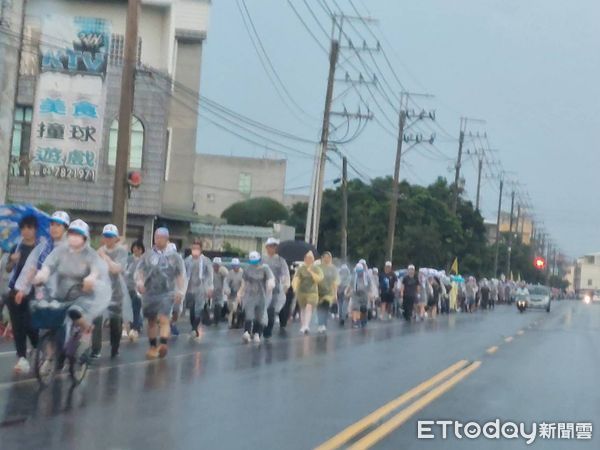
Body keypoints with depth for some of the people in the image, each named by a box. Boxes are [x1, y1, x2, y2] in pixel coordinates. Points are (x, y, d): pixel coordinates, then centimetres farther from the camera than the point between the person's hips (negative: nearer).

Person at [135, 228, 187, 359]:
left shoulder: (174, 256, 5)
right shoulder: (147, 255, 9)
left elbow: (181, 275, 5)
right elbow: (139, 271, 6)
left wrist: (180, 291, -6)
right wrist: (139, 282, -14)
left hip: (167, 293, -3)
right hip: (149, 293, 3)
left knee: (164, 319, -18)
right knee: (151, 321, 10)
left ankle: (164, 344, -30)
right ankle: (153, 347, 22)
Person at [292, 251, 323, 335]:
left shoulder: (317, 269, 4)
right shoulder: (300, 269, 2)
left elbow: (319, 279, -9)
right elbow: (296, 278, -11)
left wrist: (311, 272, -17)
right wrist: (295, 287, -30)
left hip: (312, 292, -1)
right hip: (301, 292, 1)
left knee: (309, 307, -19)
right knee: (303, 309, 9)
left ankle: (306, 326, -31)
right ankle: (302, 326, 22)